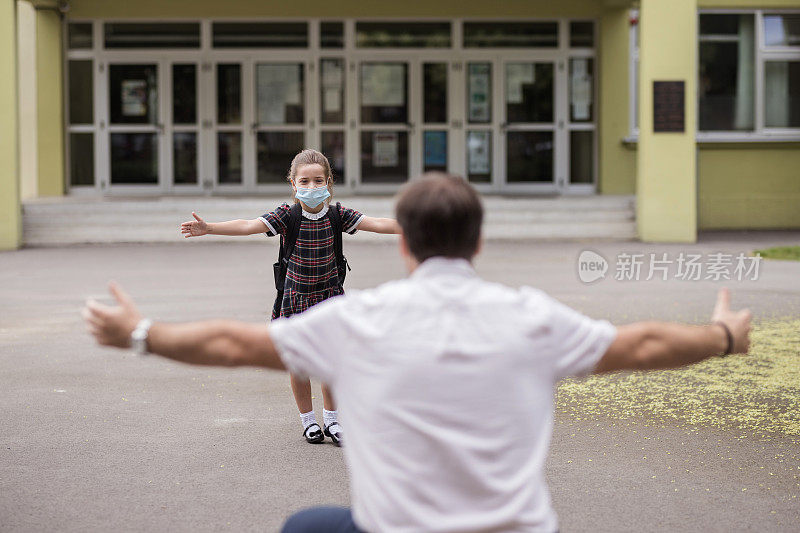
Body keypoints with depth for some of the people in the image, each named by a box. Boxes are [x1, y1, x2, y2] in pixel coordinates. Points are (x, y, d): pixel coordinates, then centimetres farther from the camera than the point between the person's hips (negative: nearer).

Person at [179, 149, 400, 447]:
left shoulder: (336, 214, -8)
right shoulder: (287, 215, -13)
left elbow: (377, 224, -14)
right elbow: (249, 226, -24)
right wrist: (208, 228, -37)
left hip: (328, 293, 1)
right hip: (296, 295, -1)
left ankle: (331, 418, 22)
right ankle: (308, 420, 23)